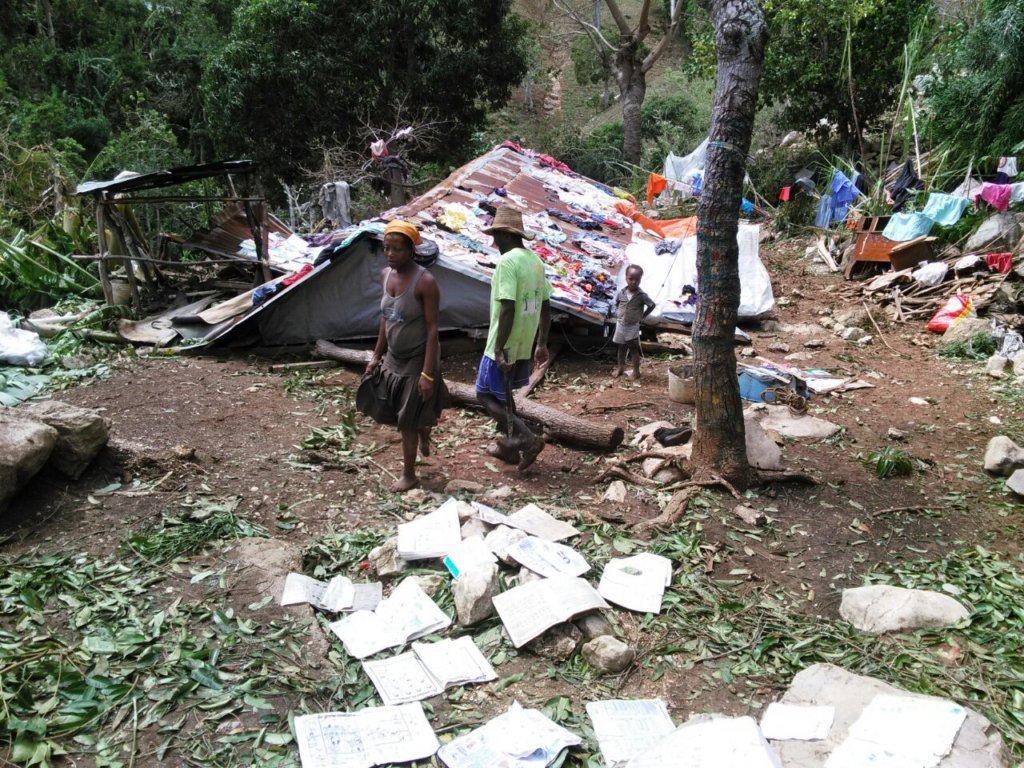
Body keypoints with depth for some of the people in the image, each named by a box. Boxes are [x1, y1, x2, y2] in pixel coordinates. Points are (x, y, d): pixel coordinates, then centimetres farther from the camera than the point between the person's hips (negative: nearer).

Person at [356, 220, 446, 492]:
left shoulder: (425, 282, -22)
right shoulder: (386, 275, 0)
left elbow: (432, 329, -21)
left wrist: (428, 373, -23)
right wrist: (377, 355, 12)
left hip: (417, 360, -7)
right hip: (393, 357, 7)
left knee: (408, 421, 5)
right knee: (394, 413, 18)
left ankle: (409, 475, 23)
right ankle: (424, 433, 49)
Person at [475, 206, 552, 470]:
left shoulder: (507, 261, -18)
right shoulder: (535, 260, 10)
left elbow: (507, 309, -25)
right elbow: (545, 308, 13)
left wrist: (499, 348, -23)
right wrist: (542, 344, 18)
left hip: (504, 346, -9)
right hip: (524, 346, 9)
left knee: (485, 394, 2)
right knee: (503, 394, 22)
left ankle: (527, 438, -8)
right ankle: (510, 447, 29)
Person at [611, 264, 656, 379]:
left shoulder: (641, 296, -15)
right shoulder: (621, 293, -4)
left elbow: (652, 305, -8)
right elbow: (616, 303, 15)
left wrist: (642, 316, -5)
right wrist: (617, 313, 5)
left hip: (633, 327, -4)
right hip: (620, 325, 4)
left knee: (634, 349, 3)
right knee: (621, 348, 17)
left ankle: (636, 371, 12)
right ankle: (619, 368, 31)